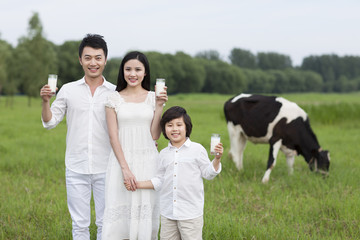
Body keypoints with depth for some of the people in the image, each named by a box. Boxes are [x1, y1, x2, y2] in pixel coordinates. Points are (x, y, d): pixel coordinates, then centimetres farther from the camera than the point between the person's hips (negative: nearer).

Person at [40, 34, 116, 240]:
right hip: (77, 169, 1)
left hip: (105, 169, 0)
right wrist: (45, 101, -11)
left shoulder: (116, 93, 2)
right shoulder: (68, 90, 4)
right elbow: (50, 122, 6)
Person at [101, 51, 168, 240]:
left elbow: (154, 135, 1)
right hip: (122, 160, -1)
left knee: (146, 208, 3)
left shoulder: (153, 98, 6)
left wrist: (159, 107, -6)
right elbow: (113, 137, -3)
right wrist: (125, 168, -12)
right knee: (121, 212, -2)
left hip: (148, 161, 1)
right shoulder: (114, 99, 2)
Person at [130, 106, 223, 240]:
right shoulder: (164, 154, 10)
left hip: (191, 213, -4)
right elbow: (159, 181, 15)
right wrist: (137, 185, 8)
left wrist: (217, 158, -14)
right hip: (167, 212, 4)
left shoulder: (197, 149, -1)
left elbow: (208, 173, 1)